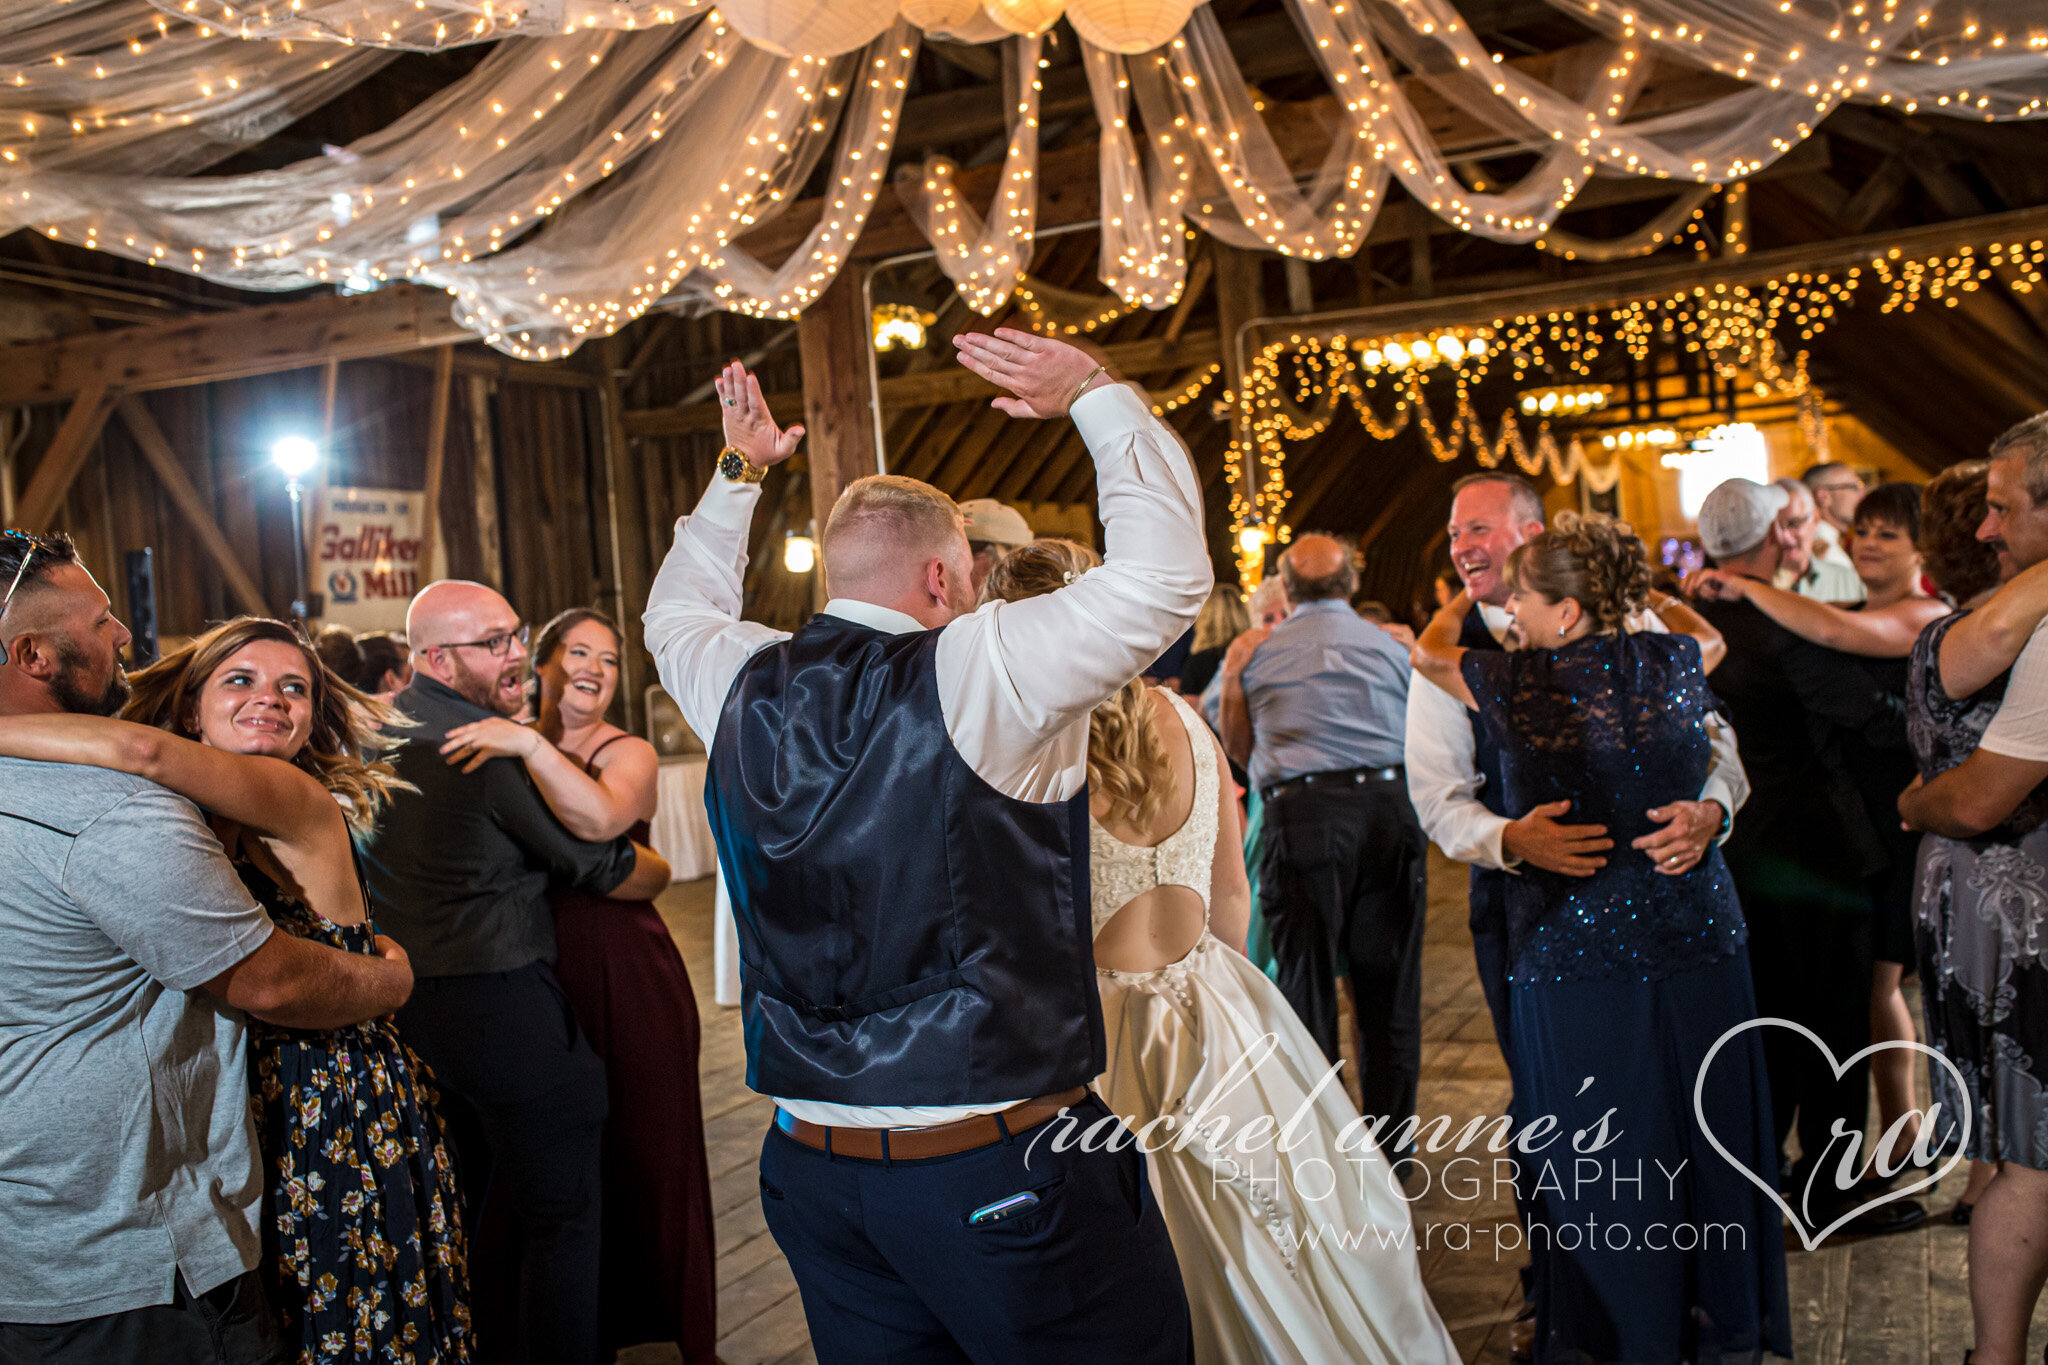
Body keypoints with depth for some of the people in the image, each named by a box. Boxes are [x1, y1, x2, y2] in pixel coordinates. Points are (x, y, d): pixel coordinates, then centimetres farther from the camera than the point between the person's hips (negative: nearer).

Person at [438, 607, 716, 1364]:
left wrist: (531, 744, -28)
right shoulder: (503, 751, 9)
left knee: (643, 1153, 4)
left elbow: (600, 818, -26)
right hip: (541, 979, 4)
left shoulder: (630, 753, -5)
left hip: (629, 981, -4)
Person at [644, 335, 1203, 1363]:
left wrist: (738, 472, 30)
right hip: (997, 1169, -6)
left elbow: (677, 613, 27)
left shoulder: (739, 687, 3)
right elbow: (1168, 571, -11)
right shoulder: (975, 671, -15)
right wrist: (1093, 392, 0)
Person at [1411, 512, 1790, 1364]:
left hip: (1574, 954, -4)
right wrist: (1627, 592, 34)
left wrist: (1470, 596, 27)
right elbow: (1701, 628, 24)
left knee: (1600, 1164, 9)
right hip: (1697, 939, 4)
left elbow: (1429, 652, 9)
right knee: (1707, 1148, 16)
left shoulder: (1522, 683, -11)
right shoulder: (1673, 662, -1)